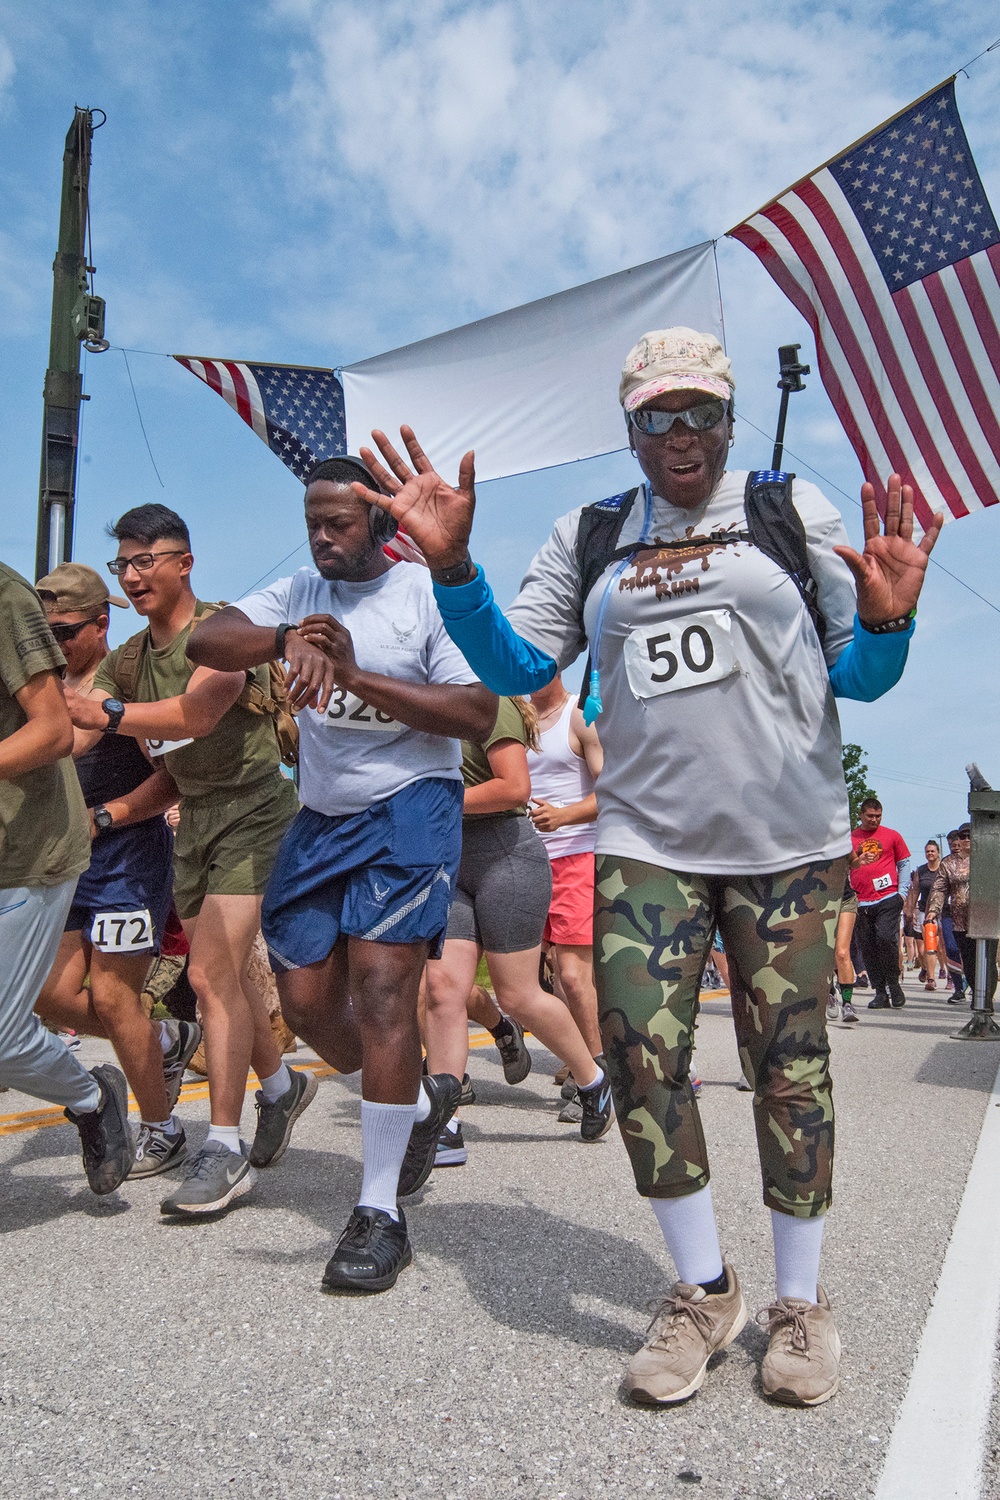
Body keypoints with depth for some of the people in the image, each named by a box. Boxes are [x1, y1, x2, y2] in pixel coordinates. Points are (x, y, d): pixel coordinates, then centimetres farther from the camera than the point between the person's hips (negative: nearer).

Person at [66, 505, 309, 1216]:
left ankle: (224, 1149, -7)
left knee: (212, 972, -15)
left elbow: (197, 712, -28)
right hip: (194, 817, 8)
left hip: (252, 810, -8)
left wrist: (106, 714, -33)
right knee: (223, 972, 14)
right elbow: (70, 730, 1)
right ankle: (282, 1082, 36)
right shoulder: (128, 659, 12)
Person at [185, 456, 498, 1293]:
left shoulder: (429, 593, -5)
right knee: (306, 1001, 7)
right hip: (320, 816, 6)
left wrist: (359, 675, -20)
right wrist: (286, 639, -25)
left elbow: (479, 717, -12)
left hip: (409, 808, -6)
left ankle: (381, 1215, -1)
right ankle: (422, 1101, 33)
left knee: (381, 990, -13)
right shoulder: (299, 594, 10)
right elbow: (205, 641, -5)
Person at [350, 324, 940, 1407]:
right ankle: (703, 1290, 17)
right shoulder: (587, 539, 12)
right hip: (645, 839, 2)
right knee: (639, 1051, -7)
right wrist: (451, 566, -8)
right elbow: (517, 666, 5)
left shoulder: (793, 511, 7)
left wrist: (886, 623, -16)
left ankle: (800, 1301, 25)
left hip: (788, 840, -1)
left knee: (787, 1064, 4)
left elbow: (856, 676, 7)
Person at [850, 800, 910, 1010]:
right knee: (868, 948, 2)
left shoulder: (892, 835, 8)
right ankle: (880, 993, 11)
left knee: (885, 938, -18)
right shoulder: (851, 839, 9)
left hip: (888, 898, -2)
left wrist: (901, 892, 2)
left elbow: (904, 863, 11)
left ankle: (893, 983, 1)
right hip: (861, 903, 2)